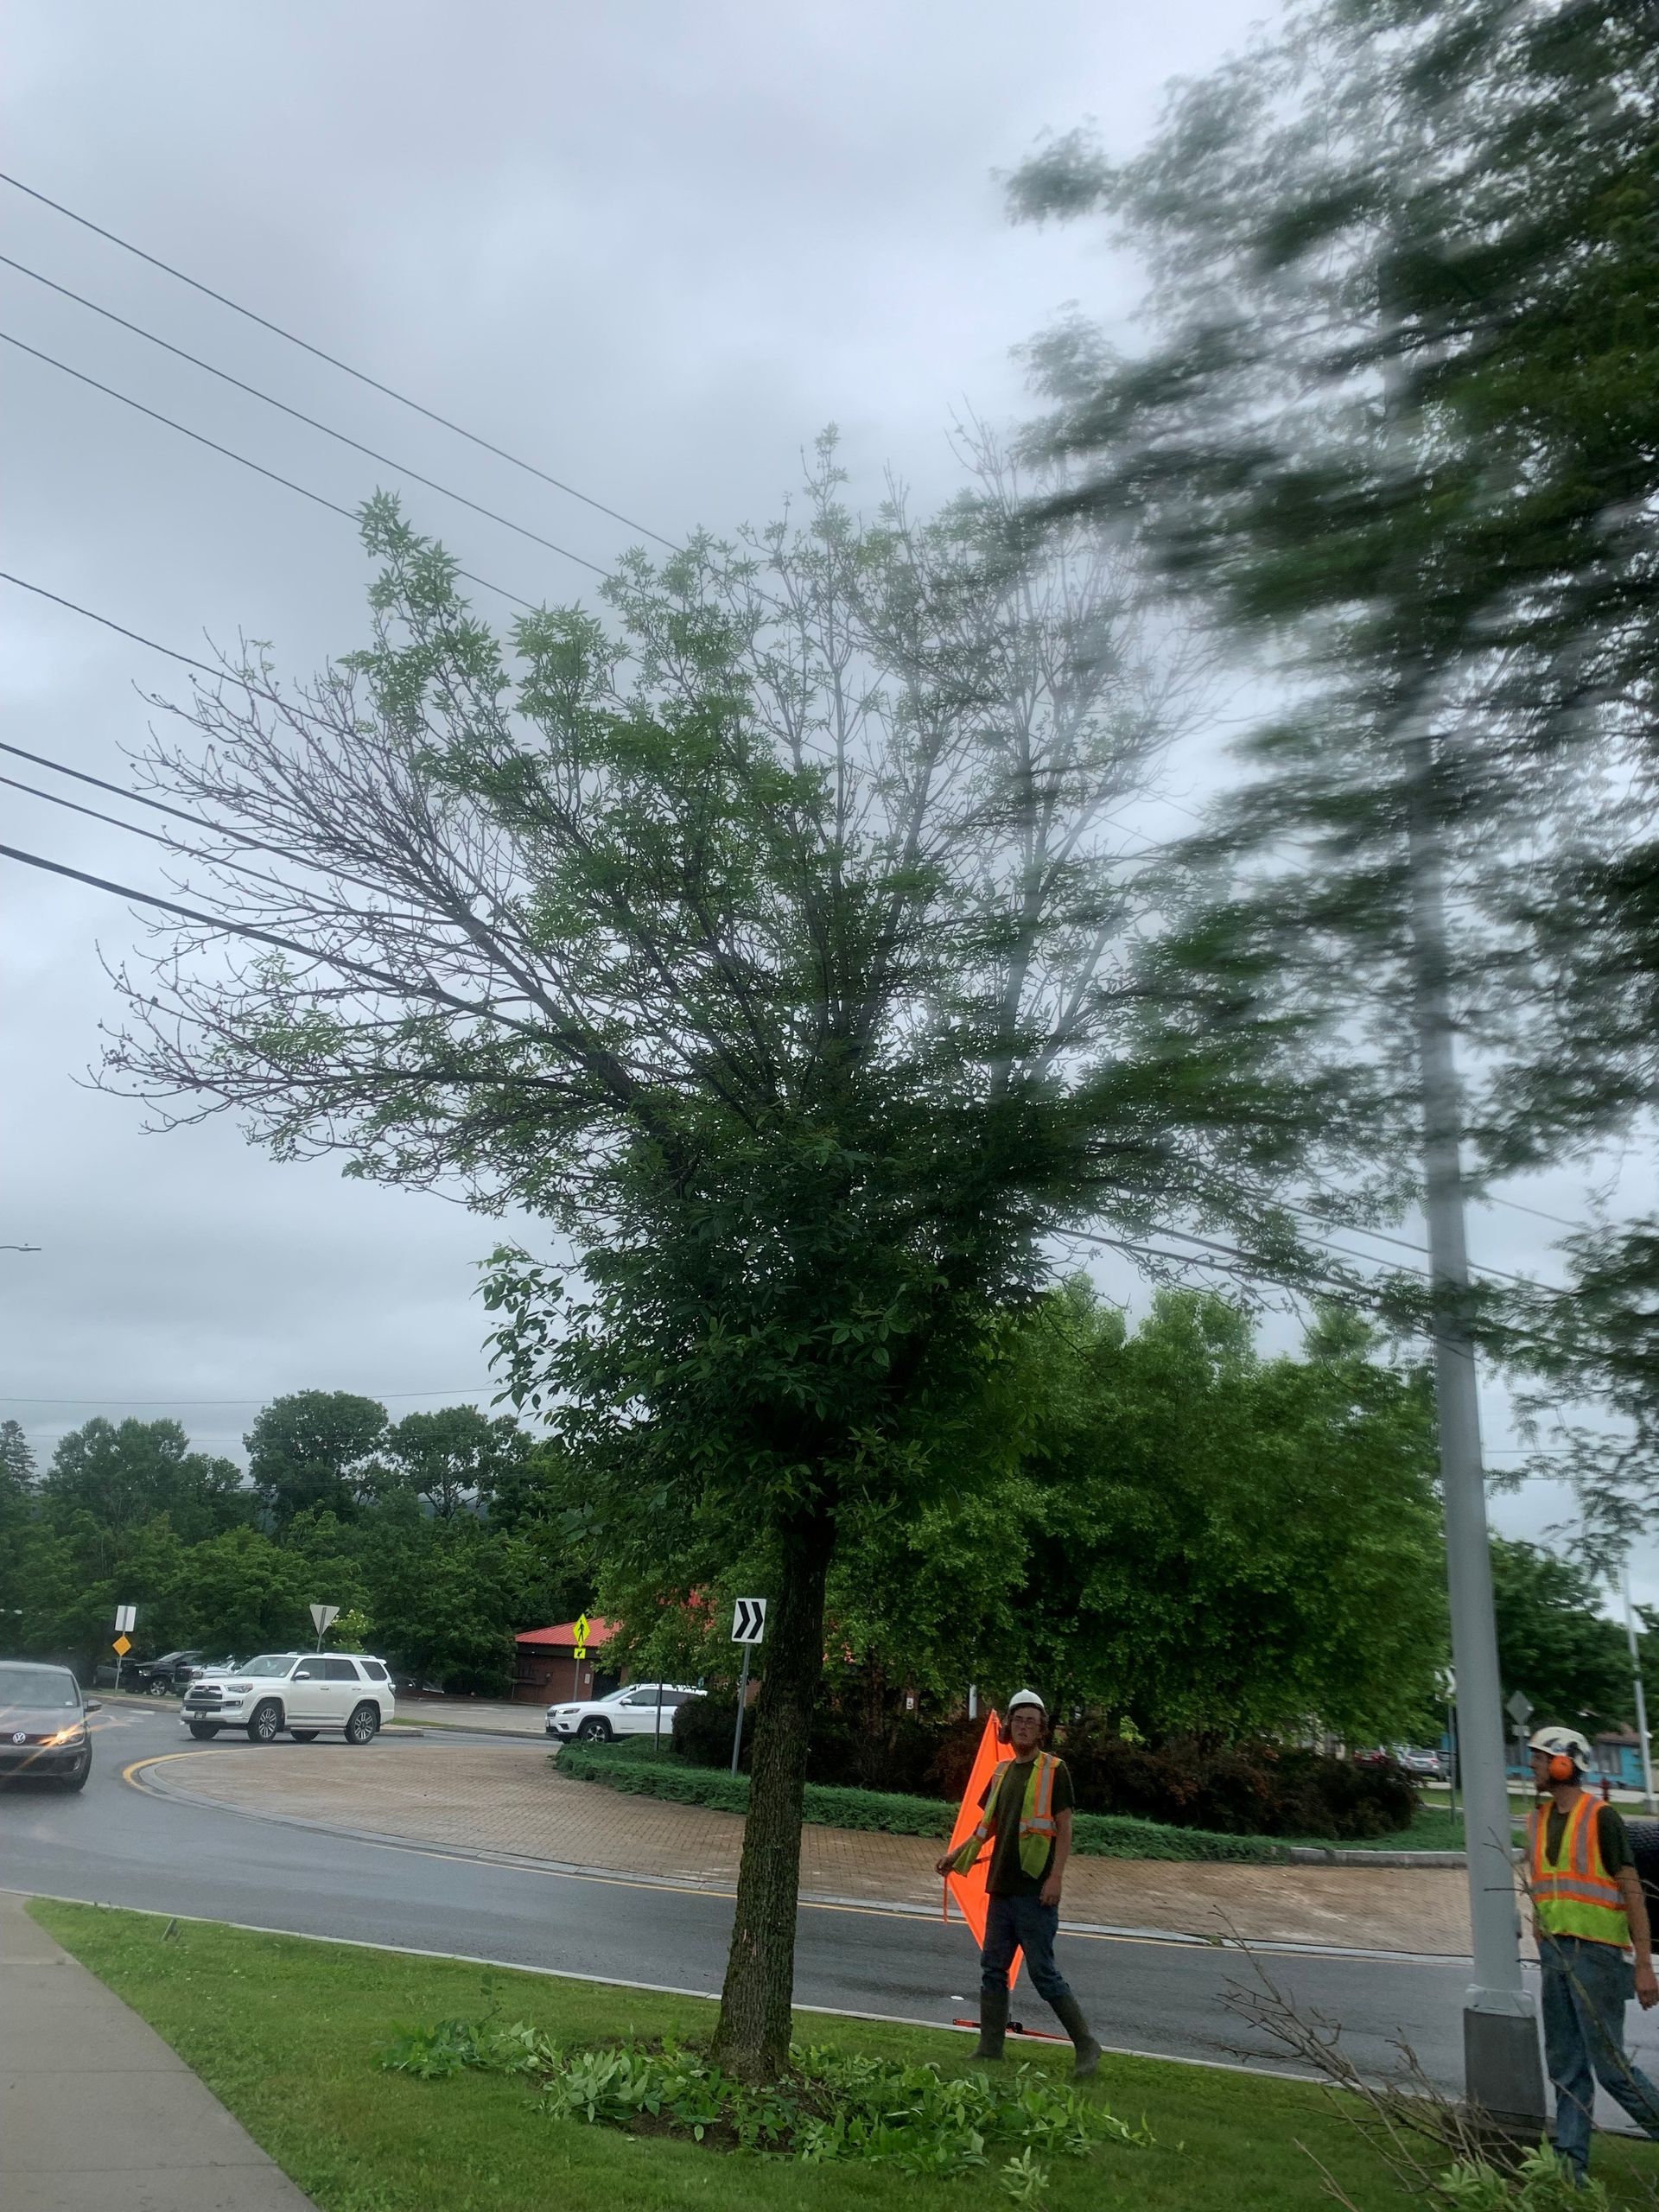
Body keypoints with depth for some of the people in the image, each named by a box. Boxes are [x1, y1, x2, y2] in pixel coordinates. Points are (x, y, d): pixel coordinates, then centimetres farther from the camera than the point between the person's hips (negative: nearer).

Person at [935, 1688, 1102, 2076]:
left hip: (1035, 1891, -7)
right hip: (1001, 1887, 7)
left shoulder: (1053, 1770, -6)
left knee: (1044, 1973, -4)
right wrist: (959, 1854, 14)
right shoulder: (1002, 1772, 13)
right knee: (993, 1970, 10)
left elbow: (1064, 1828, -9)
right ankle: (990, 2049, 20)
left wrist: (1056, 1877, -17)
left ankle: (1087, 2046, 8)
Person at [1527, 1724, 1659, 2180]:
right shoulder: (1539, 1820, 11)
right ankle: (1570, 2165, 16)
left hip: (1596, 1952, -7)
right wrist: (1543, 1953, 15)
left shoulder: (1600, 1818, -10)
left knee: (1610, 2065, -4)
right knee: (1566, 2068, 10)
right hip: (1555, 1954, 7)